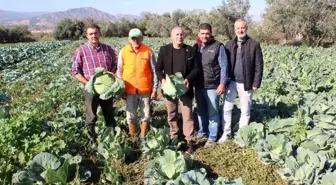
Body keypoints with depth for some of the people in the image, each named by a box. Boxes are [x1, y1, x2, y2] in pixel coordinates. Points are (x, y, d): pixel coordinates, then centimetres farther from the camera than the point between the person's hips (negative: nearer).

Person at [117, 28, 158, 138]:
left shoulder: (148, 52, -3)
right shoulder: (123, 52, -1)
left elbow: (154, 72, 0)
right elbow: (119, 72, 5)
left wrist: (154, 89, -1)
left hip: (145, 90, 0)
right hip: (129, 91, 1)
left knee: (146, 116, 9)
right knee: (131, 117, 8)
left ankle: (143, 138, 26)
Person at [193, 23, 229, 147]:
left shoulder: (218, 46, -7)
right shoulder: (196, 47, 8)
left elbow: (224, 66, -8)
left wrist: (222, 83, -13)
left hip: (213, 86, -5)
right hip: (198, 86, 5)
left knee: (212, 113, 4)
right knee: (201, 111, 16)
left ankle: (212, 137, 16)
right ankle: (202, 132, 33)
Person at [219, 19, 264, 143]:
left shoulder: (254, 45, -3)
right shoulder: (229, 44, 6)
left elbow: (259, 66, -4)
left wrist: (256, 83, -9)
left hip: (246, 83, -2)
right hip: (231, 82, 2)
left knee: (245, 110, 8)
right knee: (227, 108, 4)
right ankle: (226, 132, 19)